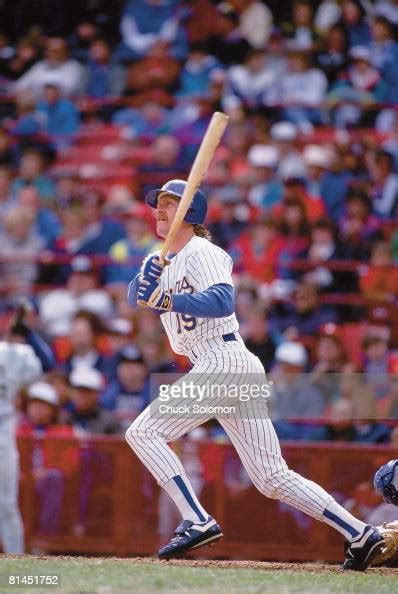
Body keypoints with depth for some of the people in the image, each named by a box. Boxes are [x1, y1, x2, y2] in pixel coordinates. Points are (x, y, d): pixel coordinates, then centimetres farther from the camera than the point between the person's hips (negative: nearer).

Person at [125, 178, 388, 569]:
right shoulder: (168, 263, 23)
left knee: (142, 432, -11)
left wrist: (167, 300, -28)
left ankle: (197, 521, -18)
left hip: (224, 364, -9)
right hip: (213, 369, 9)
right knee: (273, 479, 6)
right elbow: (136, 297, 10)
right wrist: (147, 276, -11)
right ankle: (359, 534, 1)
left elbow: (222, 300, -21)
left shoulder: (201, 252, -5)